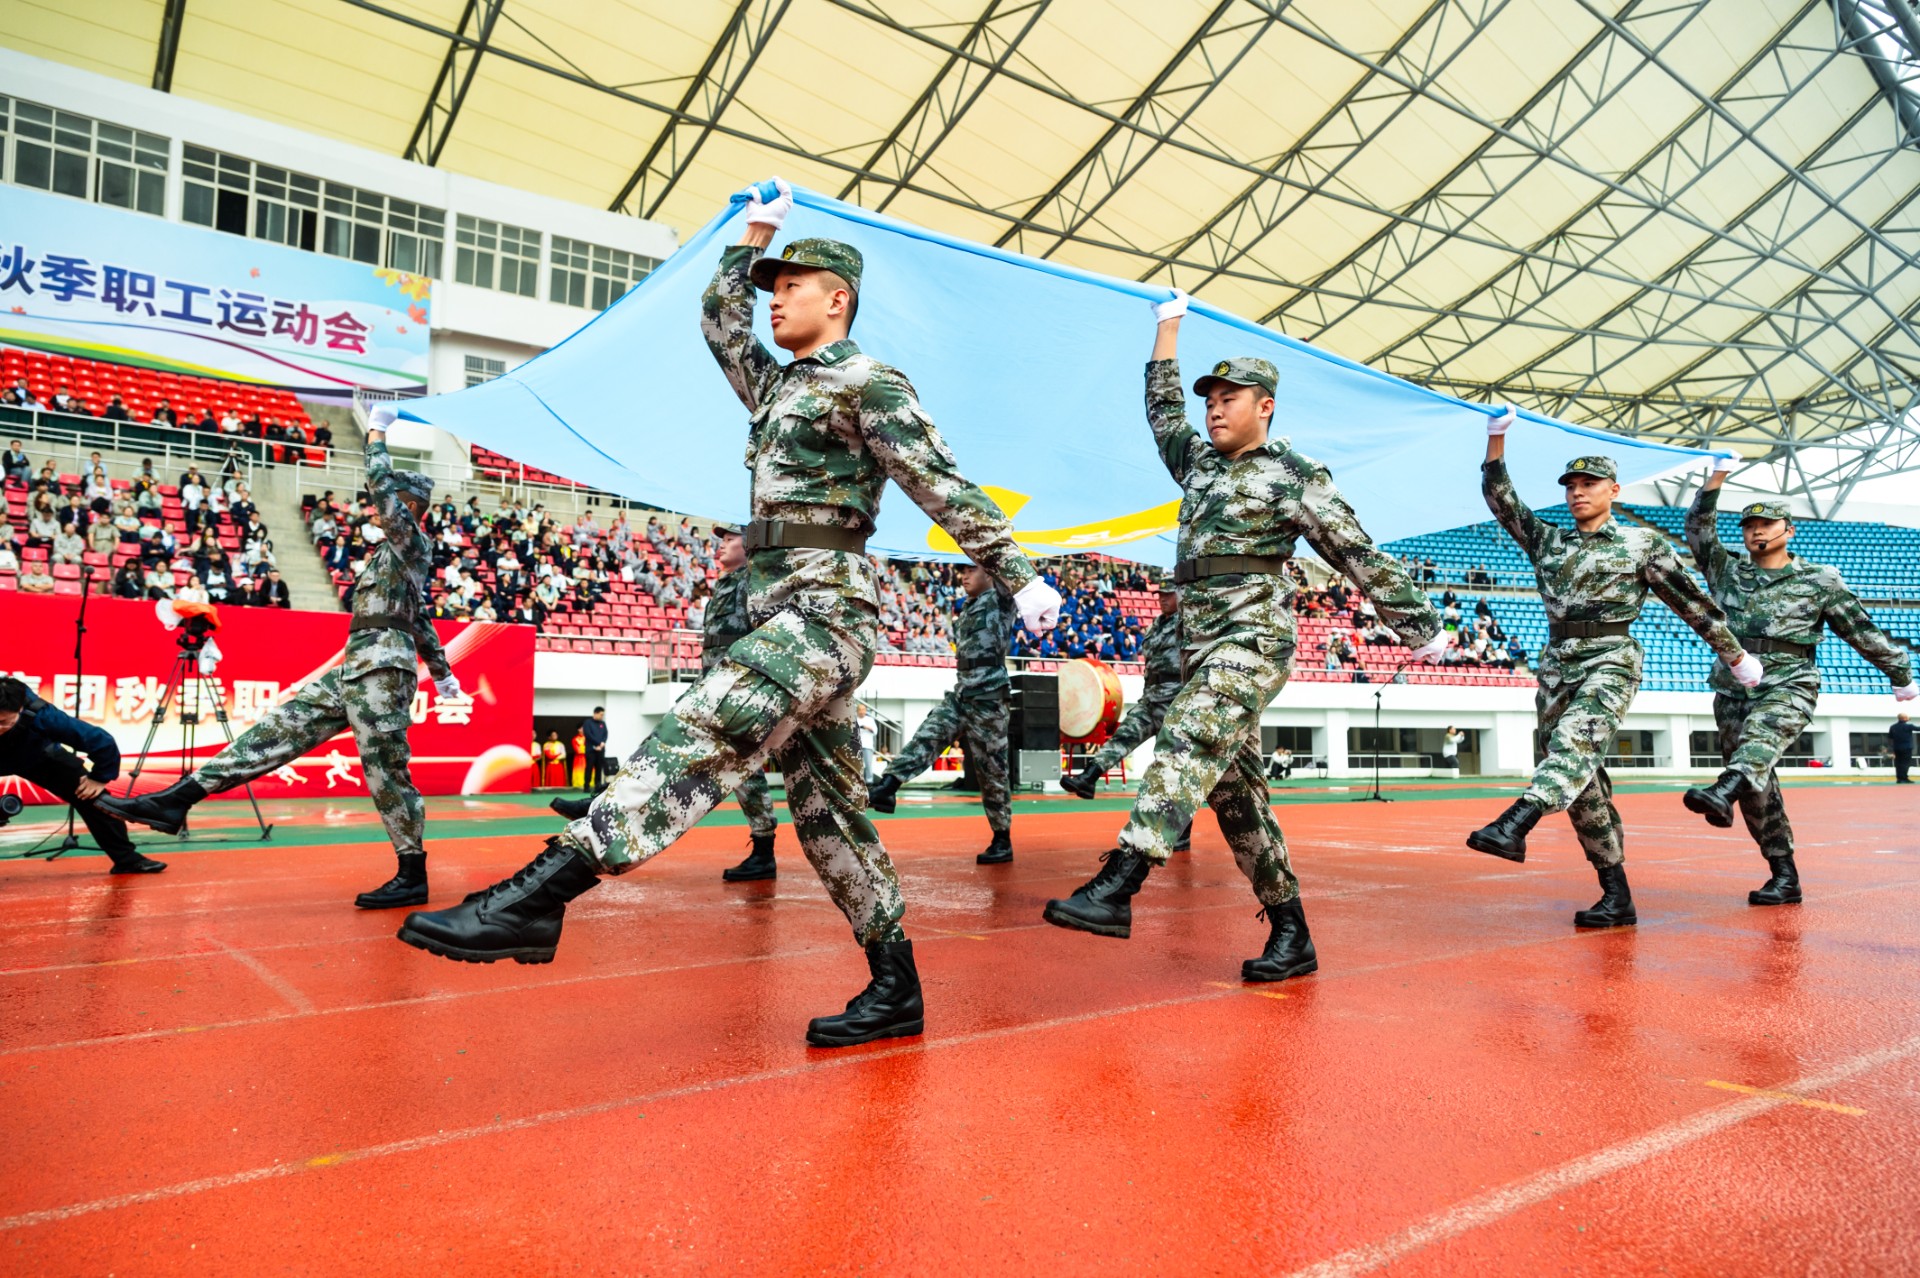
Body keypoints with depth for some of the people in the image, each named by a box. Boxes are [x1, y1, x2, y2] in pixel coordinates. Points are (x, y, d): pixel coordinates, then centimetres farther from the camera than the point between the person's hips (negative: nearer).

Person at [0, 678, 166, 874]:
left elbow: (102, 742, -32)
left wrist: (100, 778, -19)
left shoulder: (37, 714, -40)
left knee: (90, 795, -9)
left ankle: (127, 858, 1)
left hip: (35, 756, -1)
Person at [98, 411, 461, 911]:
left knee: (385, 769, -9)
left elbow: (379, 483, -12)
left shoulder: (413, 541, -1)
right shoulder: (399, 551, 25)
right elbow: (419, 621, 30)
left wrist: (376, 435, 4)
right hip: (358, 665, 9)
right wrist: (442, 672, 36)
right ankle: (176, 799, 5)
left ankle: (413, 877, -3)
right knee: (280, 728, 4)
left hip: (382, 663, -9)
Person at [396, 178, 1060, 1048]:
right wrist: (756, 232, 34)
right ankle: (896, 990, 12)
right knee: (827, 810, 7)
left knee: (699, 735, -25)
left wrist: (1020, 577, -9)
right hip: (786, 619, 9)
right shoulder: (778, 385, 24)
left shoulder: (865, 383, -1)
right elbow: (720, 321, 38)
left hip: (825, 615, -9)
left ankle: (537, 896, -34)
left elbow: (946, 489, -6)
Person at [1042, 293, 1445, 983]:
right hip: (1200, 645, 7)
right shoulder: (1200, 462, 19)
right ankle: (1290, 934, 14)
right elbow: (1162, 409, 35)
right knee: (1235, 790, 5)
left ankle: (1116, 886, -39)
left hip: (1253, 641, -7)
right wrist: (1168, 328, 39)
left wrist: (1420, 625, 1)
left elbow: (1360, 556, -1)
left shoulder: (1294, 477, -1)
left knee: (1188, 744, -28)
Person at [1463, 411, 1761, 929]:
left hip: (1611, 661, -4)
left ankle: (1515, 825, -56)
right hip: (1557, 665, 4)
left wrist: (1735, 655, 15)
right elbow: (1501, 500, 10)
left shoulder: (1641, 543, 8)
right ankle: (1617, 897, 8)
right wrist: (1497, 439, 1)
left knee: (1575, 740, -32)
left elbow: (1690, 601, 11)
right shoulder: (1548, 541, 17)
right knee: (1584, 783, 2)